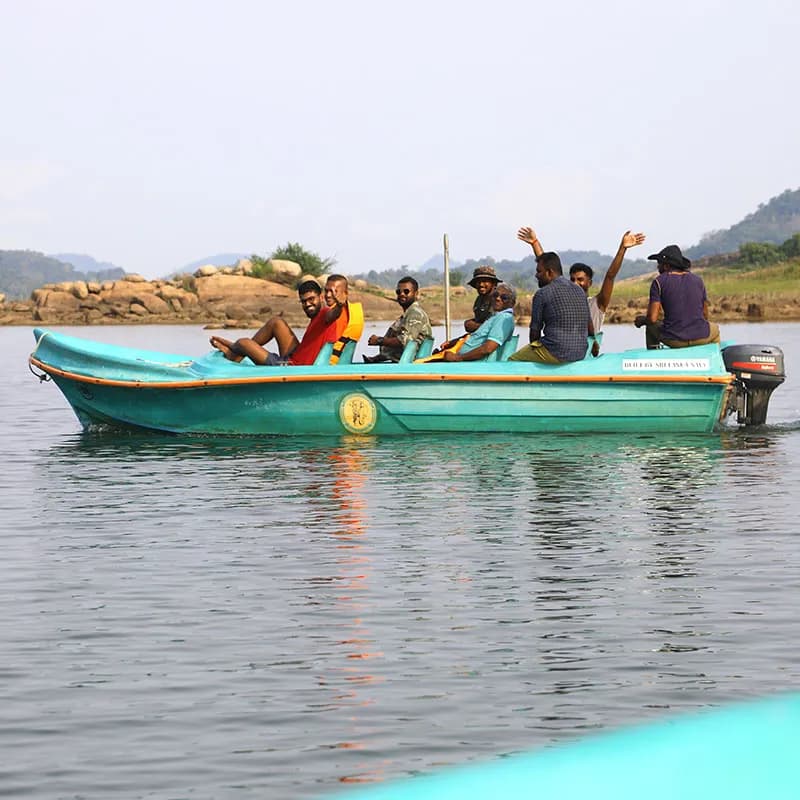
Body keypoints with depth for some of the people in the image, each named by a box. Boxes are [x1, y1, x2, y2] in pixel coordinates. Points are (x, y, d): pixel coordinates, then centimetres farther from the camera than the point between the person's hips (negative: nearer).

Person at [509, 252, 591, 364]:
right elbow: (590, 328, 16)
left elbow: (535, 330, -1)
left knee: (512, 360, 10)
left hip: (555, 354, -8)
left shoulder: (542, 294, -8)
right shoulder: (579, 290, 12)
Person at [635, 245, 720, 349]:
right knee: (714, 329, 37)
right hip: (701, 338, 2)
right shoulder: (697, 280, 6)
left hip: (674, 340, -2)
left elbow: (652, 318, -10)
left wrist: (641, 320, 12)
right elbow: (705, 315, 13)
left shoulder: (659, 282, -4)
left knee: (651, 327, 31)